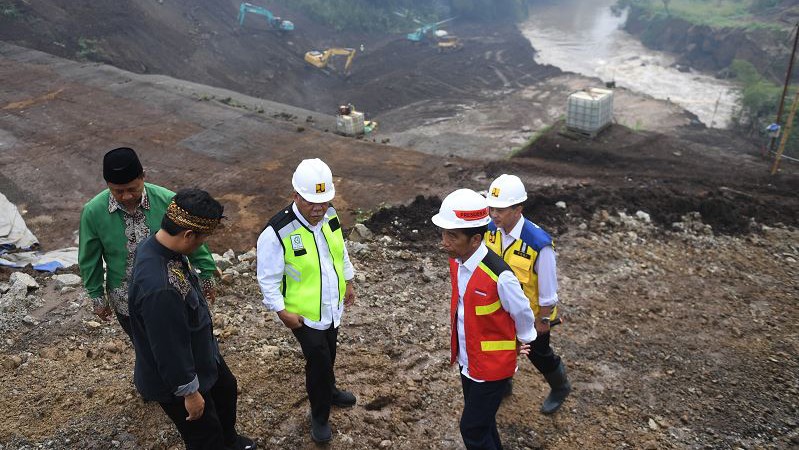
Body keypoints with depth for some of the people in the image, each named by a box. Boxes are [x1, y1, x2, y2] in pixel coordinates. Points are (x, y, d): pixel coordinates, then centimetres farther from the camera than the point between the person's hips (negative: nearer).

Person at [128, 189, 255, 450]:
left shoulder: (158, 246, -13)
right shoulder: (160, 289, -43)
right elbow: (169, 349, -32)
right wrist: (190, 392, -19)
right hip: (173, 378, -10)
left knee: (225, 388, 32)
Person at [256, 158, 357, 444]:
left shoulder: (329, 215, -10)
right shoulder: (277, 232, -29)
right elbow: (268, 278, -19)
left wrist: (348, 282, 14)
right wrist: (281, 312, -19)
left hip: (332, 307, 6)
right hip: (304, 314, -6)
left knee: (328, 353, 25)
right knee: (318, 360, 0)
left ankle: (328, 391, 53)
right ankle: (319, 415, 26)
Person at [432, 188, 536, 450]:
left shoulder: (499, 275, -31)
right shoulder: (456, 262, -7)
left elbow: (522, 313, -14)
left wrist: (520, 345, 4)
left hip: (492, 366, -7)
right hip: (468, 361, 7)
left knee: (472, 429, 5)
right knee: (482, 422, 23)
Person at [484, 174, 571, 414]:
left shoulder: (539, 244, -35)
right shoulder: (491, 230, -17)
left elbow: (548, 289, -22)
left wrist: (543, 320, -12)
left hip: (531, 313, -4)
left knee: (538, 354, 19)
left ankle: (560, 388, 50)